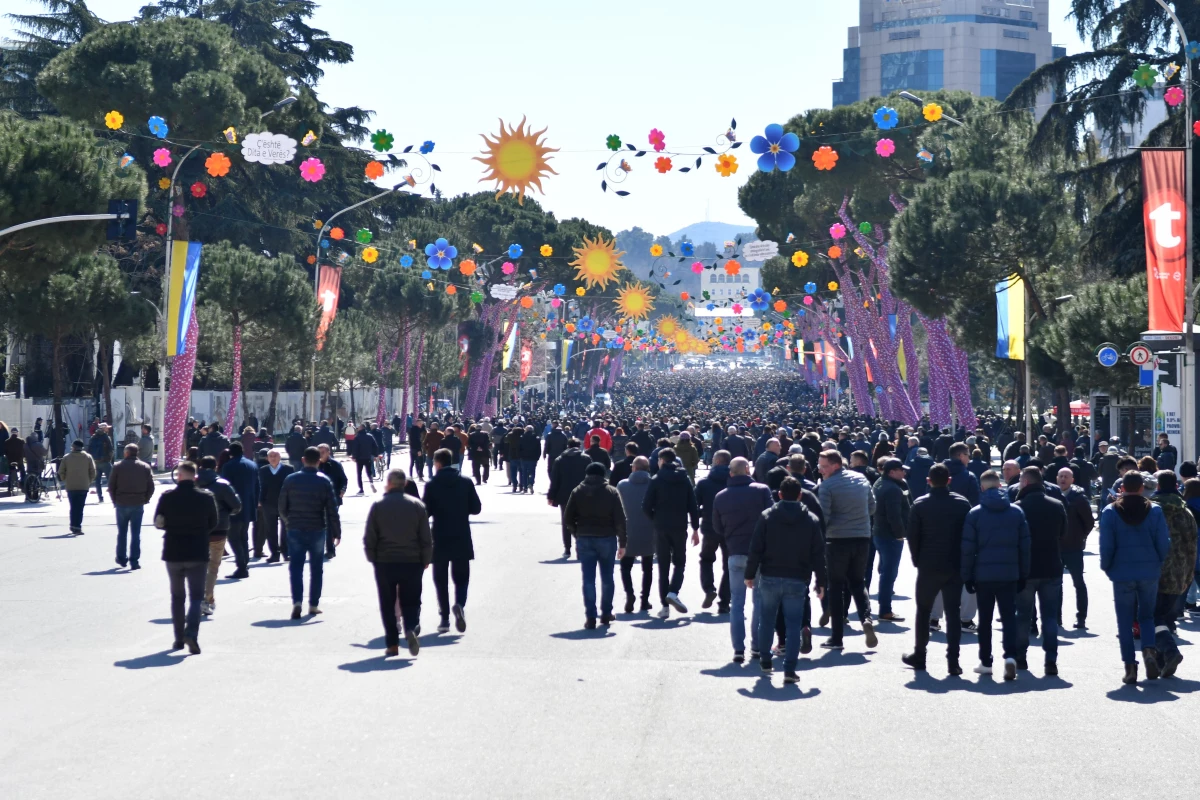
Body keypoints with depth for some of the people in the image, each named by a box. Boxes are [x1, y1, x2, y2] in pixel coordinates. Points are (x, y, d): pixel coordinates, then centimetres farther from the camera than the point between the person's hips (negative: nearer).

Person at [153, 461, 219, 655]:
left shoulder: (167, 497, -6)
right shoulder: (206, 497, -5)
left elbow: (158, 523, 0)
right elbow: (213, 524, 5)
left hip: (173, 553, 1)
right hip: (198, 553, -1)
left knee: (177, 596, 15)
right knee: (196, 597, 1)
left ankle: (179, 638, 19)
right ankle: (191, 633, -20)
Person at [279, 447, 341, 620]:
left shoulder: (290, 480, -2)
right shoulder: (324, 481, -6)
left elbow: (282, 507, 4)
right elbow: (332, 510, -7)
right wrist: (336, 532, 0)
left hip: (295, 529, 0)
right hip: (317, 530, 0)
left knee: (296, 567, 2)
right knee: (316, 568, 11)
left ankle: (297, 601, -15)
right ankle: (314, 604, 15)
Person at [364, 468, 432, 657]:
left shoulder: (378, 505, -2)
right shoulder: (417, 505, 0)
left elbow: (369, 538, -1)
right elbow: (426, 539, 1)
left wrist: (373, 559, 12)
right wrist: (425, 561, 11)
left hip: (384, 563, 0)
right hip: (412, 563, 1)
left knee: (387, 605, 9)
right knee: (411, 602, 8)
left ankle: (392, 643, 6)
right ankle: (411, 629, -18)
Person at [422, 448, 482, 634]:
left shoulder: (432, 485, -7)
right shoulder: (466, 481, 0)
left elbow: (425, 512, -7)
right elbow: (476, 508, 2)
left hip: (440, 540, -1)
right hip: (462, 538, 1)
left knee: (441, 579, 10)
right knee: (461, 577, 10)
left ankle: (444, 618, 7)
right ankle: (459, 604, -18)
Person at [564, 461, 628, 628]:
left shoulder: (577, 492, 2)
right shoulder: (612, 492, -2)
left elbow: (567, 519, 0)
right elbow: (620, 520, -6)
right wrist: (622, 543, -1)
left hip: (584, 540, 1)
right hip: (607, 539, -1)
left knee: (588, 579, 1)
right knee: (607, 578, 14)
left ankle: (590, 617, -5)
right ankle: (606, 613, 20)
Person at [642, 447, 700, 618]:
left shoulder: (656, 480, -5)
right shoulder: (684, 479, 2)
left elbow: (646, 506, -9)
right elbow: (693, 506, 1)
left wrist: (656, 519, 9)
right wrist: (695, 528, 6)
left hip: (661, 528, -1)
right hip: (680, 528, 1)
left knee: (663, 567, 6)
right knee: (679, 563, 14)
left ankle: (665, 606, 3)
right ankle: (673, 592, -12)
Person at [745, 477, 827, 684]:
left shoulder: (767, 517, -1)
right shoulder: (811, 520, 2)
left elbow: (756, 549, -3)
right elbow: (818, 554, 2)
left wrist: (750, 574, 5)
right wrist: (821, 582, 8)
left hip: (769, 578, 0)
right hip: (797, 581, 0)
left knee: (767, 619, 18)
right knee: (793, 624, 0)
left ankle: (765, 660, 28)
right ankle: (789, 669, -9)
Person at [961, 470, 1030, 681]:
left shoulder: (975, 514, -5)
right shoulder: (1017, 512, 3)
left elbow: (968, 548, -5)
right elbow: (1024, 546, 4)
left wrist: (967, 576, 2)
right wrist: (1023, 575, 10)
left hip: (983, 574, -1)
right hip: (1009, 574, 1)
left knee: (985, 618, 9)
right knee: (1009, 616, 4)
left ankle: (986, 662, 13)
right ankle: (1010, 655, -15)